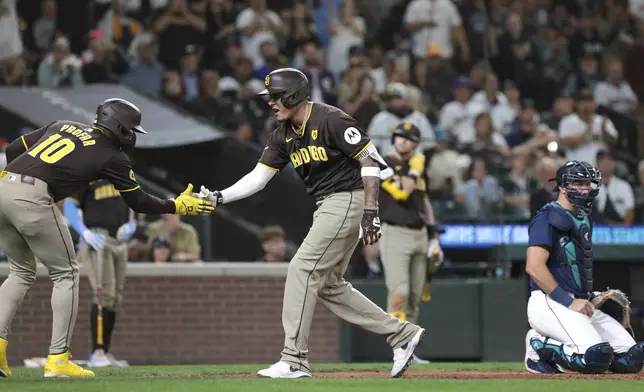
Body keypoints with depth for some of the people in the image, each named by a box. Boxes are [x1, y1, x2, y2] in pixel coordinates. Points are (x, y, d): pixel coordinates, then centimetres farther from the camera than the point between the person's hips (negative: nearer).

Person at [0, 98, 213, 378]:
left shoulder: (62, 126, 24)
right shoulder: (111, 157, 8)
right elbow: (138, 202, 16)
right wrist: (178, 206, 29)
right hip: (32, 200, -6)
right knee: (65, 274, 9)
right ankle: (58, 360, 4)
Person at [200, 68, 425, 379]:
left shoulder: (331, 120, -17)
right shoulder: (283, 135, 8)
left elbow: (370, 160, -17)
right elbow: (258, 178, 7)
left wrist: (370, 212, -22)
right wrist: (219, 197, -6)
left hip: (349, 199, -10)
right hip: (328, 207, 10)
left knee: (303, 269, -13)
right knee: (328, 285, 11)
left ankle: (294, 361, -11)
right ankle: (402, 334, 16)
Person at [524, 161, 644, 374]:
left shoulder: (583, 219, 20)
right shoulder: (548, 218, -9)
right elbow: (534, 267, -19)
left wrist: (589, 298, 11)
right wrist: (569, 302, -20)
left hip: (578, 305, 10)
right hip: (549, 304, -10)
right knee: (597, 356, -29)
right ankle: (541, 347, -6)